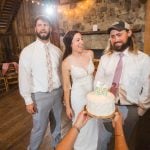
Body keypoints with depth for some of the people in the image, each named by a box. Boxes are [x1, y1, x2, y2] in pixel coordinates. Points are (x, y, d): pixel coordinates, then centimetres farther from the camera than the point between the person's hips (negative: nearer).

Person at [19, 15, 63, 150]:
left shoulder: (57, 50, 2)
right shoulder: (27, 51, -10)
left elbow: (60, 72, 7)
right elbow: (24, 77, -10)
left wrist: (63, 90, 7)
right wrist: (28, 100, -10)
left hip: (58, 92, 5)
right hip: (40, 95, -4)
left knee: (59, 124, 21)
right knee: (39, 128, 9)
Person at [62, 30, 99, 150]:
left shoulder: (90, 54, -7)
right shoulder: (67, 62, -19)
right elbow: (66, 86, -12)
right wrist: (68, 106, -7)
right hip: (78, 97, -4)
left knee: (93, 123, 23)